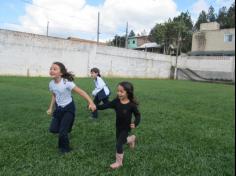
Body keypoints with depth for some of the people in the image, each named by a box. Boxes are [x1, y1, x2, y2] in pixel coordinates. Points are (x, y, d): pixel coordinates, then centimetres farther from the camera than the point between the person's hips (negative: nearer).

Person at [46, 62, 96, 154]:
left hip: (68, 108, -6)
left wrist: (91, 102, -35)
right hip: (58, 108, 6)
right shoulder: (51, 84, -8)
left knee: (62, 131, -7)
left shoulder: (66, 83, -27)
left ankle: (65, 148, 21)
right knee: (53, 129, 3)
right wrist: (51, 108, 9)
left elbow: (81, 92, -28)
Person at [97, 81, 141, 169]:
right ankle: (131, 139, 53)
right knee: (120, 141, 22)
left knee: (119, 144, -4)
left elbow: (138, 115, -11)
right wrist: (96, 107, -32)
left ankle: (119, 162, 18)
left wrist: (135, 123, -28)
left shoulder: (132, 105, -21)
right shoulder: (116, 101, -12)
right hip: (118, 126, 5)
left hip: (126, 128, -5)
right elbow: (106, 105, -19)